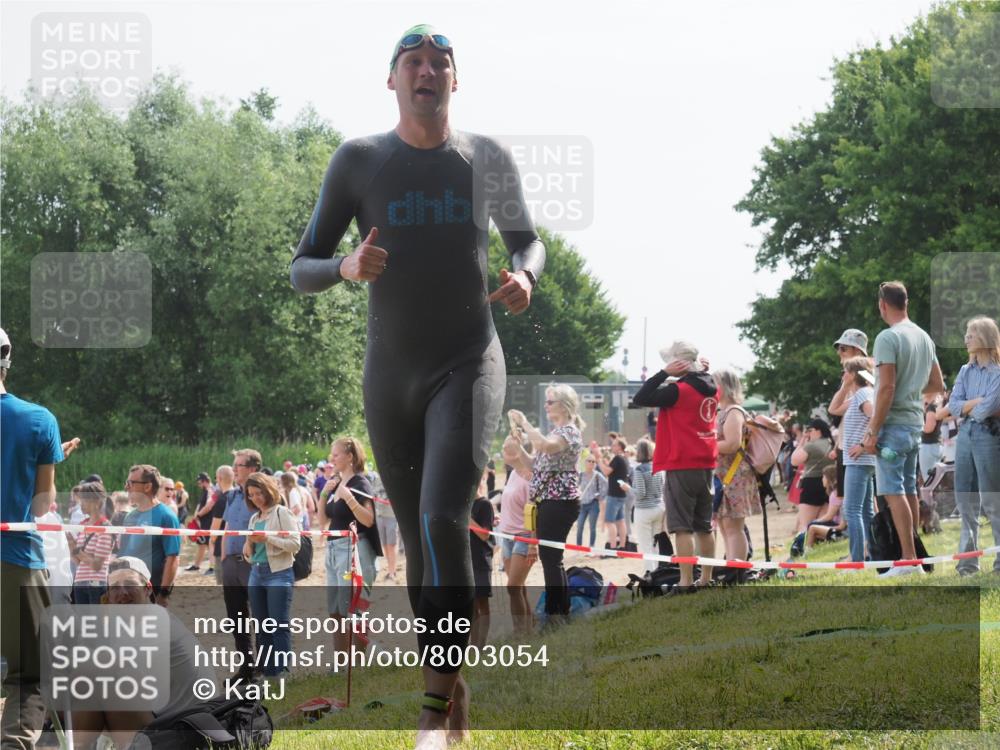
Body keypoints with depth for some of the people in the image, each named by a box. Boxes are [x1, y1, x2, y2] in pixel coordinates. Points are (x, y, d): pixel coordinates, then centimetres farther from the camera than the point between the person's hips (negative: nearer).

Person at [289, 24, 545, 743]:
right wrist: (347, 267, -23)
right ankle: (452, 684, 31)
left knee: (444, 521, -24)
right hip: (390, 376, 2)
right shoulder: (358, 160, -2)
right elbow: (302, 272, 1)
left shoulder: (488, 158, 0)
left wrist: (526, 276, -7)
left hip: (469, 366, -2)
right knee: (419, 542, 10)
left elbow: (527, 239, 18)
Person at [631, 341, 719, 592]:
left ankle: (686, 582, -10)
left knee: (682, 527, -7)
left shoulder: (679, 390, -16)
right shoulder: (711, 389, 6)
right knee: (704, 526, 14)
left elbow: (640, 399, -14)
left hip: (681, 467, -8)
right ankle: (706, 579, 19)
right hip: (706, 466, 8)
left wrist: (664, 373, -10)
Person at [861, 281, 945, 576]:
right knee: (909, 490, 14)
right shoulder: (924, 337, 12)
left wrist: (873, 431, -15)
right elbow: (938, 384, 17)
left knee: (894, 492, -8)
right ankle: (912, 558, 17)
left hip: (893, 423, -8)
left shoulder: (888, 338, -13)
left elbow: (886, 388, -18)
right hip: (915, 423, 8)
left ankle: (909, 561, -12)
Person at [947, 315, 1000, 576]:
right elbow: (953, 405, 5)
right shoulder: (966, 371, 14)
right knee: (965, 498, 7)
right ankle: (968, 561, 12)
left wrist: (966, 407, 1)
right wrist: (976, 402, -11)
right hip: (965, 434, 7)